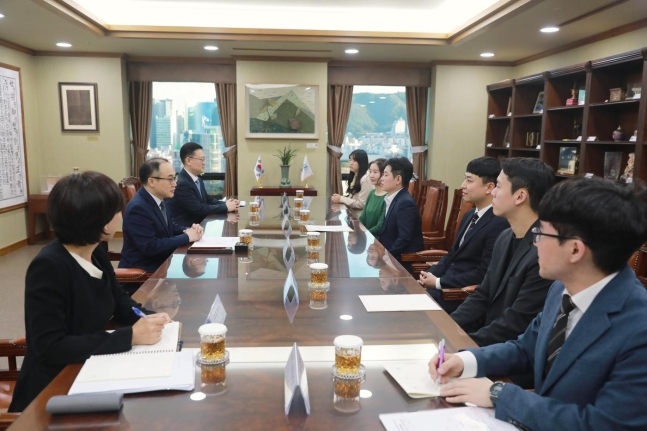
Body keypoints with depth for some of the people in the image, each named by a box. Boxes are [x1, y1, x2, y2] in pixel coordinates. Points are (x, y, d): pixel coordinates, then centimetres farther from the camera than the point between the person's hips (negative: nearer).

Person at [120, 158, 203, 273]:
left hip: (162, 263, 8)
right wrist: (187, 237, -20)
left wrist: (190, 230, -6)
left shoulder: (160, 200, 5)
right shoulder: (137, 208, -22)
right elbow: (150, 247, -27)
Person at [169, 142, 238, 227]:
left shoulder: (197, 180, 10)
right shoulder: (181, 184, -20)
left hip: (198, 224, 9)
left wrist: (226, 204, -6)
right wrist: (225, 207, -16)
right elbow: (198, 209, -22)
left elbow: (207, 199, 12)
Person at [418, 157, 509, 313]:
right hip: (447, 283, 8)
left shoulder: (499, 224, -19)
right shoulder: (470, 215, 11)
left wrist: (438, 283, -16)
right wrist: (431, 274, -1)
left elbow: (483, 274, -20)